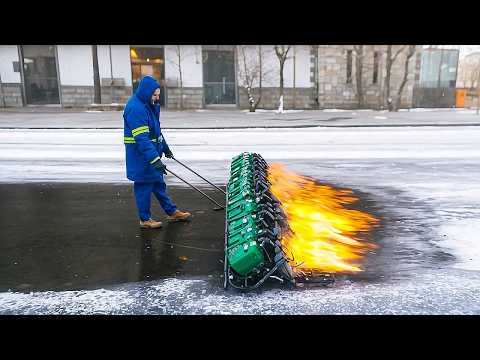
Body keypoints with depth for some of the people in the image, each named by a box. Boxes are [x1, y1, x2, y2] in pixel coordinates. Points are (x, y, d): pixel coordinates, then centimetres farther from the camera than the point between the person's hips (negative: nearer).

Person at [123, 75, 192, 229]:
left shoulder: (150, 105, 9)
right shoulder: (135, 108, -22)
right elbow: (142, 138, -29)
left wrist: (164, 147, 27)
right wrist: (155, 159, -33)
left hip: (152, 151, 10)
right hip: (140, 155, -10)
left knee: (159, 183, 17)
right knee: (144, 186, 2)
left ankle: (172, 212, 28)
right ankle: (145, 219, 17)